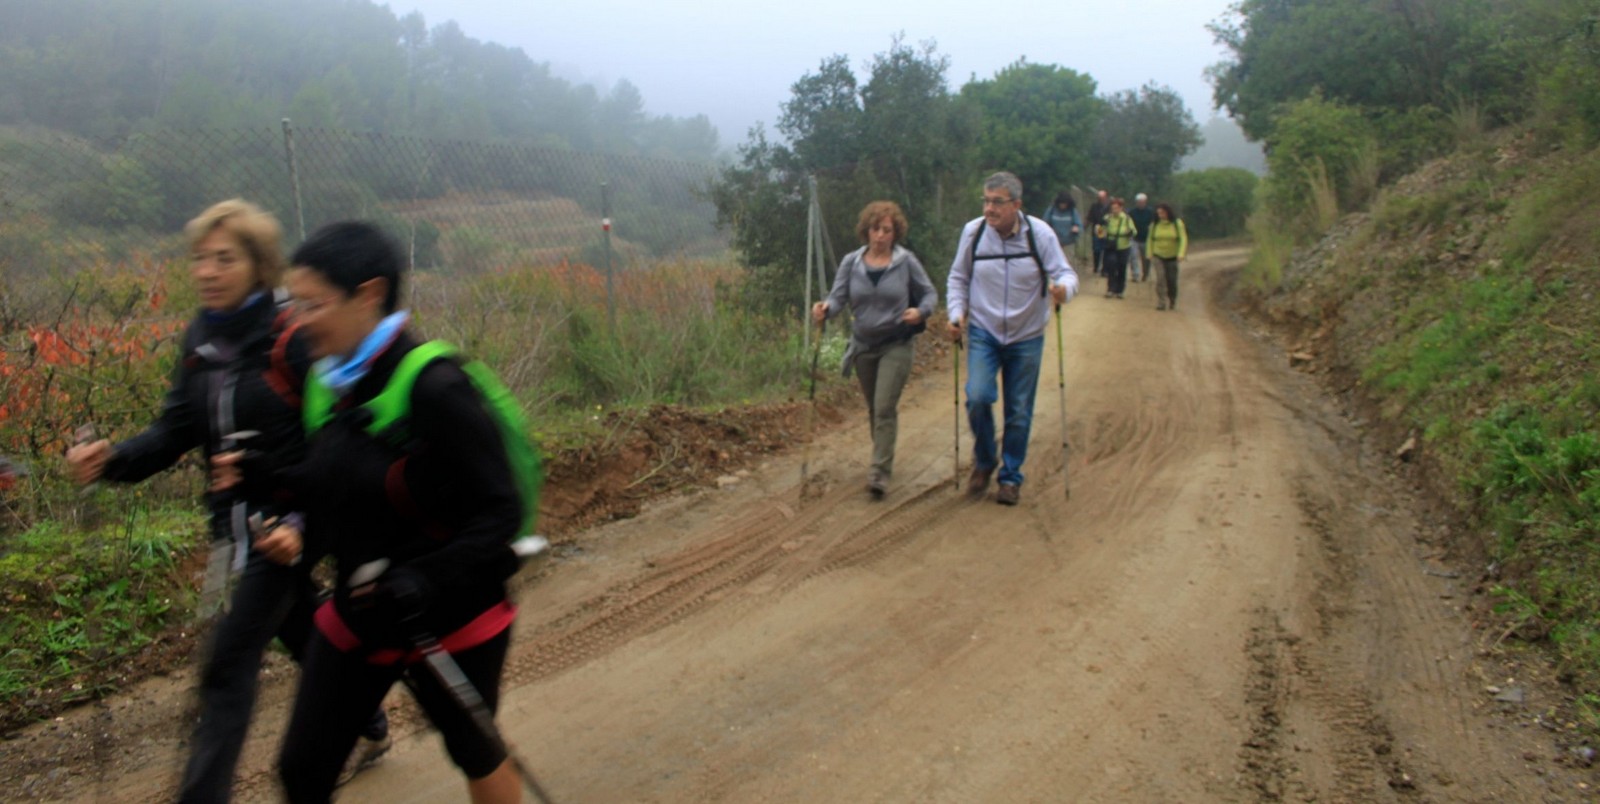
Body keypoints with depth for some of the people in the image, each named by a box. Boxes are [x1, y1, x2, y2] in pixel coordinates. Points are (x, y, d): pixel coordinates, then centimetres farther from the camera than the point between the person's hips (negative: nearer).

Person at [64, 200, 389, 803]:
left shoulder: (294, 341, -17)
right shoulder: (201, 339, 4)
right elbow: (176, 431, 4)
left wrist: (308, 523, -26)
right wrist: (112, 460, -14)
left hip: (289, 523, -7)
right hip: (238, 521, 7)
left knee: (229, 665, -7)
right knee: (306, 636, 23)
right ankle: (370, 724, 46)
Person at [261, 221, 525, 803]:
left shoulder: (433, 388, -24)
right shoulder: (330, 381, -1)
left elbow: (500, 512, -21)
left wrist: (427, 580, -32)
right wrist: (266, 476, -3)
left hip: (451, 618, -6)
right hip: (358, 615, 6)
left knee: (472, 751, 18)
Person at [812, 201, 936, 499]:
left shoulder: (906, 261, -7)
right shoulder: (851, 262, -1)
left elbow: (929, 294, 2)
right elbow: (839, 296, -5)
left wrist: (920, 311, -19)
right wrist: (825, 309, -27)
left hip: (896, 346, -4)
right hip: (863, 346, 4)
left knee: (884, 408, -13)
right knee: (874, 409, 16)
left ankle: (880, 472, -10)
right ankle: (883, 458, 35)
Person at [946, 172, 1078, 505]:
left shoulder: (1040, 234, -11)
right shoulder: (973, 232, -7)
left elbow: (1065, 273, -10)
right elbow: (958, 278, 5)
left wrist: (1063, 289, -33)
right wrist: (957, 313, -8)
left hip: (1027, 337, 0)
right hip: (983, 332, 0)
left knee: (1019, 412, 6)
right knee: (978, 397, -17)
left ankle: (1011, 477, 25)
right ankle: (984, 460, 10)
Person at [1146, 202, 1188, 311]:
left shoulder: (1177, 223, -6)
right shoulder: (1154, 225, -1)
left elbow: (1183, 239, -9)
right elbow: (1150, 240, 7)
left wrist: (1181, 254, -19)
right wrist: (1150, 255, 2)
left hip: (1172, 257, 0)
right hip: (1158, 256, 0)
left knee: (1172, 280, 3)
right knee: (1160, 278, -14)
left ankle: (1172, 302, 24)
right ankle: (1161, 303, -12)